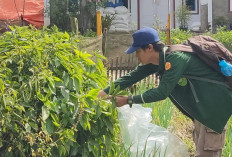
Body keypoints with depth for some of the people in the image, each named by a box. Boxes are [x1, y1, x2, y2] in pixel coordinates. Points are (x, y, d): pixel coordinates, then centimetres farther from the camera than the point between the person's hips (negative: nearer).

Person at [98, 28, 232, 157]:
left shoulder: (176, 59, -28)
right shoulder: (157, 61, 0)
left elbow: (162, 92, -29)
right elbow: (132, 77, 2)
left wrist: (128, 100, -25)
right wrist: (106, 92, -6)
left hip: (214, 106, -10)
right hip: (200, 108, 10)